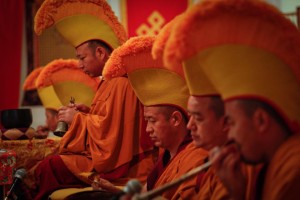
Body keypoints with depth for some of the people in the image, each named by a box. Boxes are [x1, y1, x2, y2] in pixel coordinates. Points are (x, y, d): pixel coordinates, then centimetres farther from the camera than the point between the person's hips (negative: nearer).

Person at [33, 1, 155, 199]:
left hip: (117, 165, -10)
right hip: (112, 157, 10)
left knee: (48, 168, -15)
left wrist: (77, 118, -8)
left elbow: (109, 127, -24)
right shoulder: (112, 81, 15)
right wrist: (88, 112, 10)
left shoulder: (121, 82, -18)